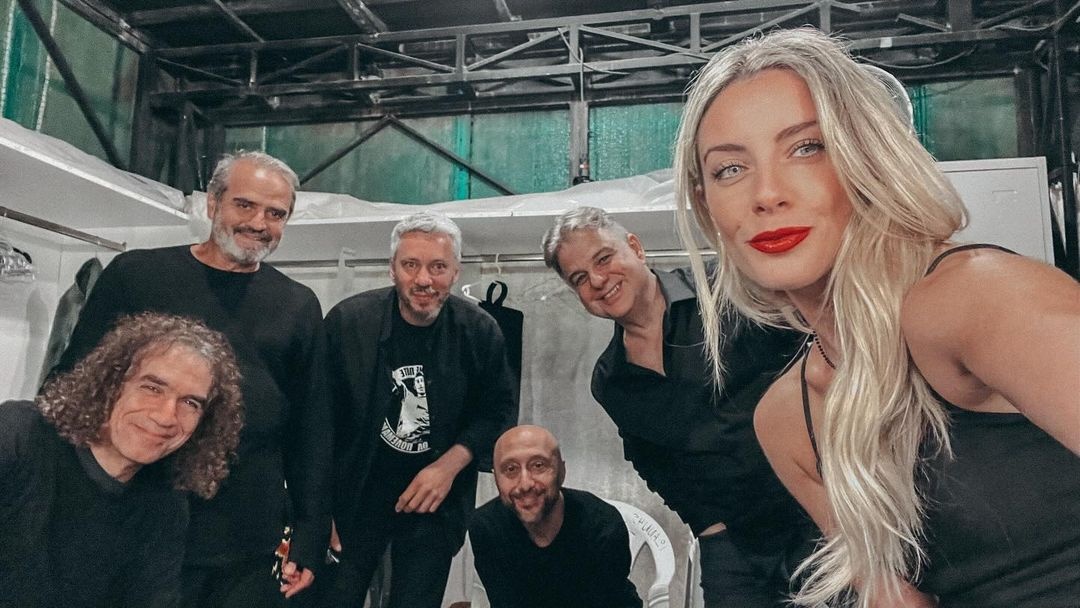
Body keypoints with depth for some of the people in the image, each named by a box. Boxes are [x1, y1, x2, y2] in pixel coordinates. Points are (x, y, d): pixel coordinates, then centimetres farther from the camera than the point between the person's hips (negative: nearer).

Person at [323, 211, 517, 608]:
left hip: (435, 503, 1)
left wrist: (450, 464, -12)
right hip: (354, 496, 0)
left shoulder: (480, 332, -8)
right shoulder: (347, 321, -12)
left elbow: (499, 411, 2)